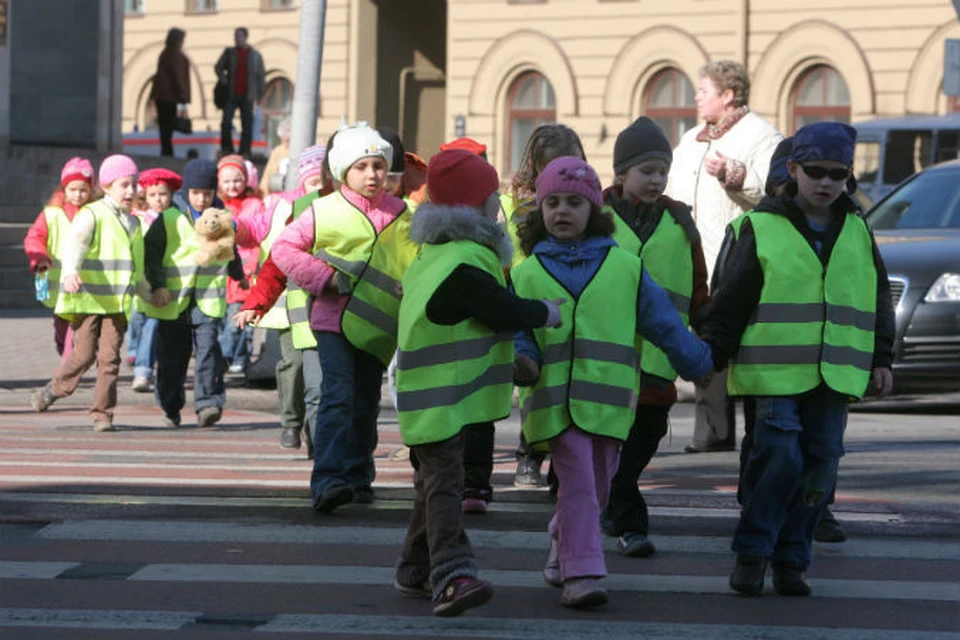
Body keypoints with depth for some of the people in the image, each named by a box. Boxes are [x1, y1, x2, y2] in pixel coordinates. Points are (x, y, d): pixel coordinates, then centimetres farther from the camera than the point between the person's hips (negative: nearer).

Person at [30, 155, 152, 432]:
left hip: (117, 303, 5)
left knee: (110, 357, -3)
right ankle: (53, 390, 20)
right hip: (87, 300, -5)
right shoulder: (91, 216, -5)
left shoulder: (132, 224, 17)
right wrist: (71, 273, -39)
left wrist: (149, 294, 35)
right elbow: (75, 246, -21)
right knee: (84, 354, -5)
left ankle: (102, 413, 2)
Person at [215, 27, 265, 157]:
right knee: (226, 122, -8)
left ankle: (244, 152, 7)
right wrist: (222, 78, -3)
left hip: (247, 96, 0)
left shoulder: (255, 55, 6)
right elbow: (218, 67, 17)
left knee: (247, 126, 1)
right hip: (231, 95, 1)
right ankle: (226, 148, 5)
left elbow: (260, 76, 8)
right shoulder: (229, 52, 8)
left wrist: (259, 95, 4)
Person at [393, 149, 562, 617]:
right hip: (443, 397, -10)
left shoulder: (432, 257, 14)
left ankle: (416, 570, 27)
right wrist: (549, 312, -3)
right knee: (444, 482, -19)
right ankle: (451, 575, -28)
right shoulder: (463, 267, -19)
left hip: (430, 397, 10)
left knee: (436, 482, 18)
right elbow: (505, 313, -19)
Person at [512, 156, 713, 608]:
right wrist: (523, 363, -13)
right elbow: (517, 332, 8)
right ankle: (581, 572, -12)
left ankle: (562, 548, 32)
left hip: (610, 398, 2)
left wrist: (698, 364, 20)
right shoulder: (526, 274, 8)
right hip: (555, 397, -2)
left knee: (596, 487, 9)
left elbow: (662, 321, 15)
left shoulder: (625, 267, 9)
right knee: (577, 482, -12)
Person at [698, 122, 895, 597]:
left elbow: (878, 301, 20)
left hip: (835, 375, 4)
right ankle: (751, 553, 1)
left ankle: (790, 559, 13)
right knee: (779, 459, -13)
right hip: (776, 373, -4)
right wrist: (711, 357, -1)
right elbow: (731, 300, 0)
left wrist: (881, 359, 16)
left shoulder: (857, 232, 12)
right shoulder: (762, 228, 0)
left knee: (820, 464, 3)